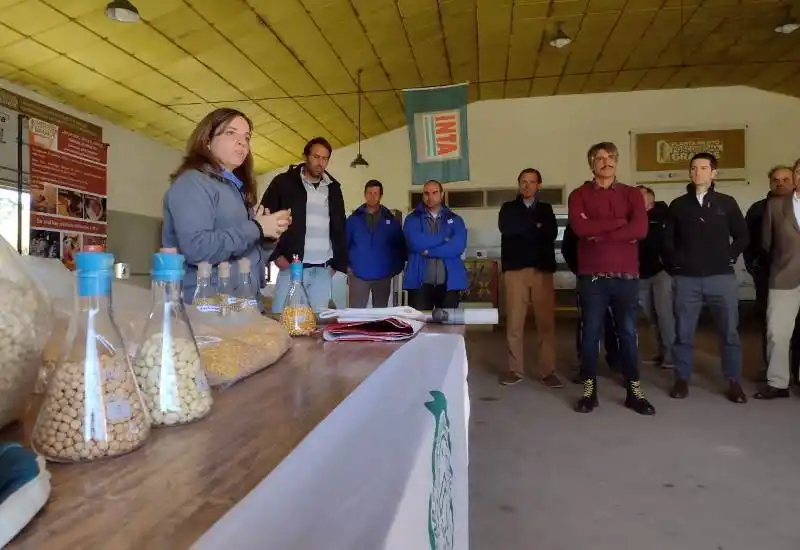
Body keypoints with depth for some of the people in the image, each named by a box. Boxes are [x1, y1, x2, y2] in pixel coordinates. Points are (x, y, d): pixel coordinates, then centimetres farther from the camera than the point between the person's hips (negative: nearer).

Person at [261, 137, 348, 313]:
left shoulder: (333, 188, 14)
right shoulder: (284, 182, 3)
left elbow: (339, 227, 18)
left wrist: (338, 263, 11)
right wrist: (276, 255, -7)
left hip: (323, 269, 3)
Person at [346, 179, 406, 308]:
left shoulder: (391, 220, 4)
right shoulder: (354, 219, 2)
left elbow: (400, 246, 7)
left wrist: (396, 267, 1)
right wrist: (347, 266, -3)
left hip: (383, 276, 1)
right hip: (358, 276, -1)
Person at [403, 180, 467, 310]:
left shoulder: (455, 219, 10)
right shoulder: (412, 219, 7)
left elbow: (458, 246, -8)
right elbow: (415, 242, -13)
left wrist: (429, 251, -11)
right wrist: (444, 238, -8)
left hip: (449, 282, 1)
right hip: (420, 282, -1)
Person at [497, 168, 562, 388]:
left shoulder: (546, 209, 17)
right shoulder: (508, 208, 13)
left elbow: (552, 233, -2)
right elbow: (506, 228, -9)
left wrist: (523, 230, -7)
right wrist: (536, 227, -4)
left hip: (543, 269, 1)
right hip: (515, 269, -1)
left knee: (546, 321, 0)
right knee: (514, 322, -1)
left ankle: (547, 371, 8)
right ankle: (515, 369, 10)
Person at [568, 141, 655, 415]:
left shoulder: (632, 194, 9)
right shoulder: (579, 195, 5)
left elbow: (640, 229, -9)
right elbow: (579, 227, -14)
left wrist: (598, 232, -11)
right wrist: (619, 221, -9)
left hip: (626, 275, 2)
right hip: (592, 275, -1)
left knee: (628, 333, 7)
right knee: (591, 333, 4)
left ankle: (634, 390, 17)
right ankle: (589, 389, 15)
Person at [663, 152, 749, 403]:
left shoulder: (726, 202, 6)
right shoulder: (678, 205, 7)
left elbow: (742, 235, 10)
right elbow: (667, 239, 9)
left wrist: (730, 258, 0)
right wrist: (677, 261, -2)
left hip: (722, 277, 0)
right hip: (687, 279, 0)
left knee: (729, 332, 5)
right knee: (683, 332, 4)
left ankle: (734, 382, 17)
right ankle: (682, 379, 16)